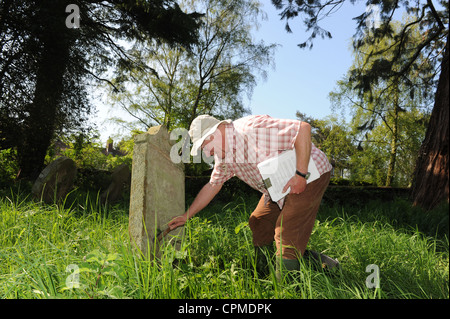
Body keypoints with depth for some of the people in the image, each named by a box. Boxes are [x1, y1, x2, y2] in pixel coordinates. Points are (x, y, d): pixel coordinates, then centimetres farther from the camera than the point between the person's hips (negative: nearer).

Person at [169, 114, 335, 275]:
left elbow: (303, 128, -32)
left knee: (287, 240, -15)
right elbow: (213, 185, 15)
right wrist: (186, 216, 16)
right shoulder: (223, 156, 2)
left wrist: (301, 174, -30)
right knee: (256, 229, 11)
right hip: (277, 188, 9)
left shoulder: (251, 129, -29)